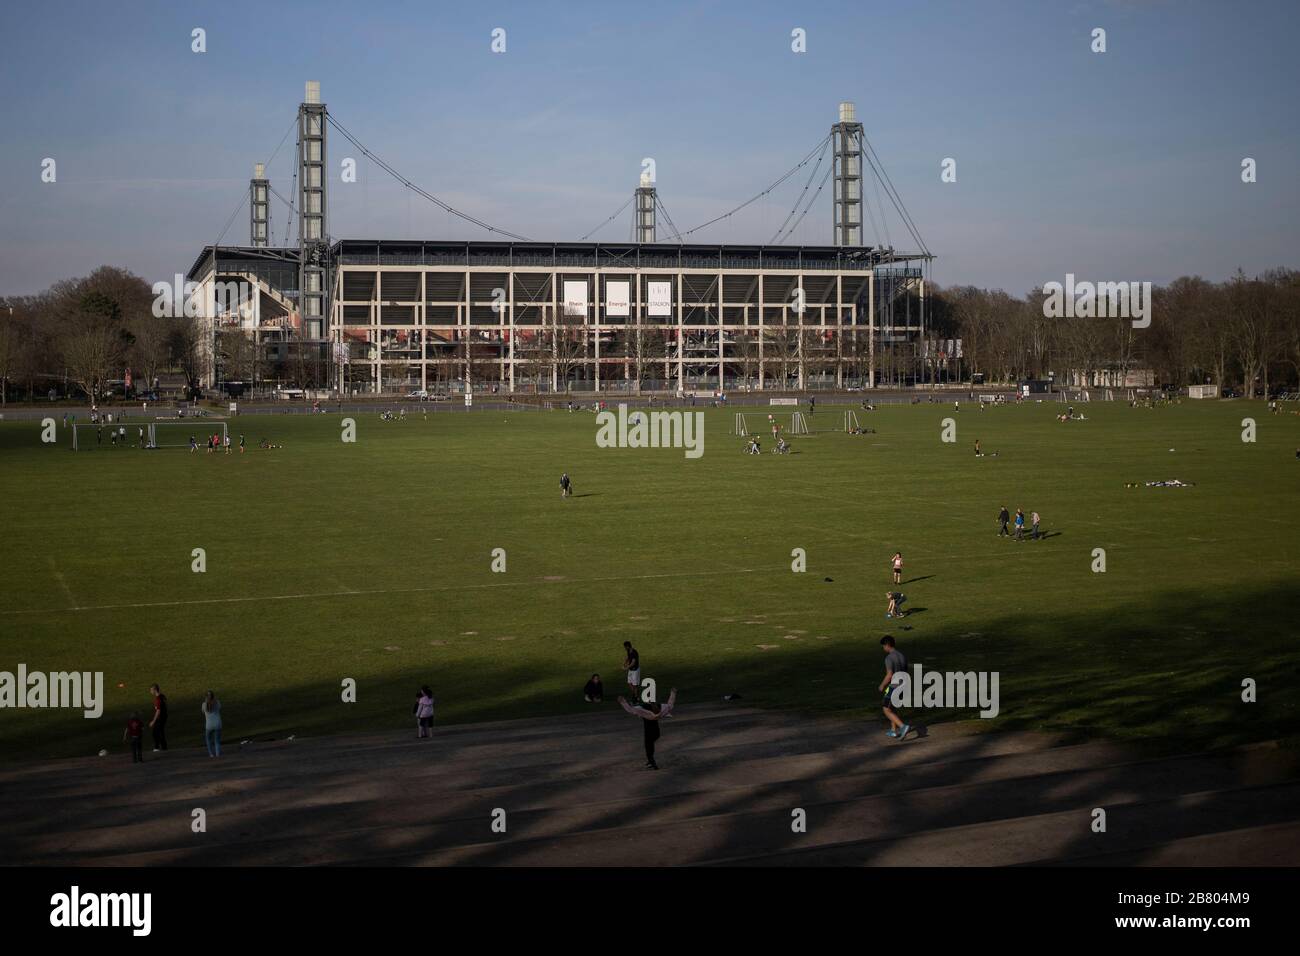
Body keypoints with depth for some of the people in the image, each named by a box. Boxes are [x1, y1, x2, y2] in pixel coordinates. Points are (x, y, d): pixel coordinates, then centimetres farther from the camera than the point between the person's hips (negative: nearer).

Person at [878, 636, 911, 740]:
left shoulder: (889, 658, -17)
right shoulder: (902, 656, 7)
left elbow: (889, 675, -21)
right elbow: (905, 672, 13)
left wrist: (882, 686, -6)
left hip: (893, 687, -8)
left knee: (887, 710, 1)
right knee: (892, 707, 23)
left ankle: (903, 727, -15)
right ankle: (894, 731, 25)